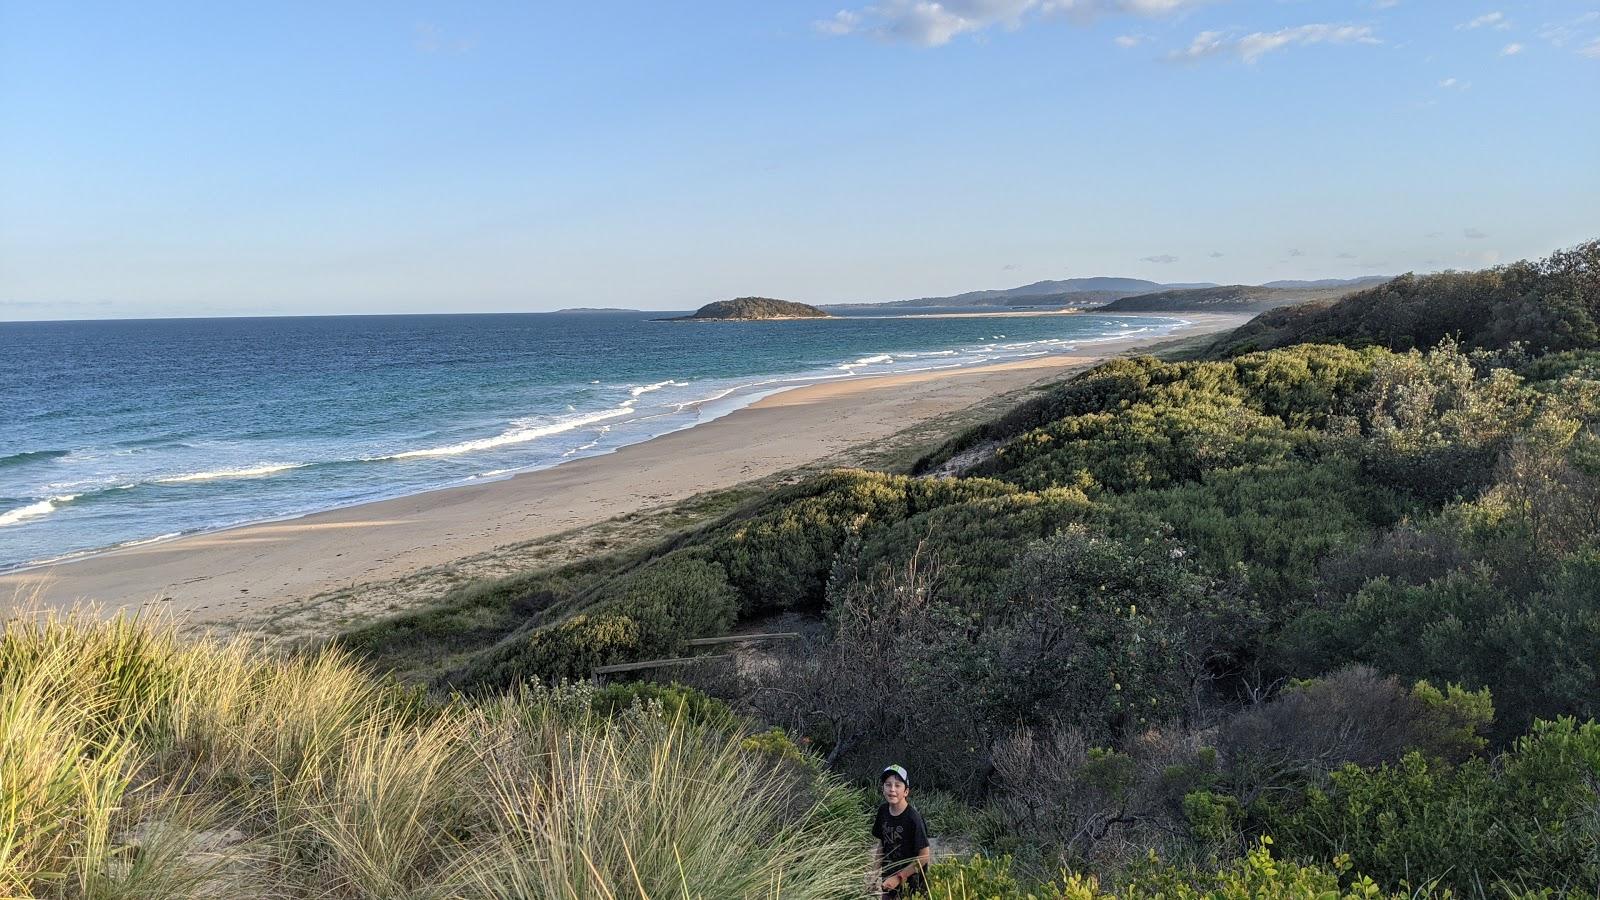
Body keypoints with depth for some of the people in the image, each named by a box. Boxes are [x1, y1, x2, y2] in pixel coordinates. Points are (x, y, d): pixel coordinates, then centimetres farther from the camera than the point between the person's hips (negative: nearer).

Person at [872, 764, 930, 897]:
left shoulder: (913, 818, -21)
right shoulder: (883, 811, -4)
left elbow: (924, 856, -17)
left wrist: (898, 877, -17)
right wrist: (876, 872, 3)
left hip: (911, 886, -5)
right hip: (888, 881, 5)